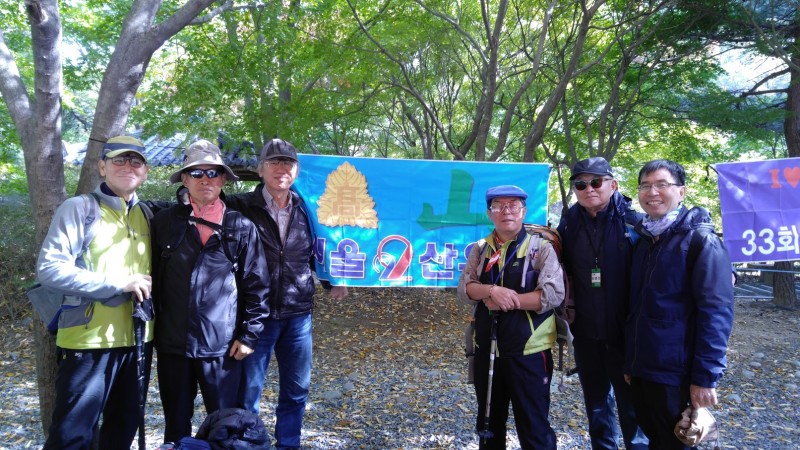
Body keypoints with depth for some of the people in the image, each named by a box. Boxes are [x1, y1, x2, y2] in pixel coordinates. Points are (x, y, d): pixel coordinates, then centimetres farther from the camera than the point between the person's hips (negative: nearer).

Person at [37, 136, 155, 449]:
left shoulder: (146, 214, 11)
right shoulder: (79, 208, -6)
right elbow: (49, 268, -15)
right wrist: (117, 283, -19)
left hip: (137, 340, 6)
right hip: (89, 341, -5)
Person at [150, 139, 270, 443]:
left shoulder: (242, 227, -2)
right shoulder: (164, 222, 3)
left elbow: (257, 286, 0)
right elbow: (152, 279, 7)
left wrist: (250, 334, -3)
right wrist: (151, 329, 6)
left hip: (223, 345, -2)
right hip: (172, 343, 2)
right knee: (176, 424, 17)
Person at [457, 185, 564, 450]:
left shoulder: (541, 248, -6)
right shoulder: (480, 249, 6)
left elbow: (553, 294, -17)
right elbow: (464, 288, -3)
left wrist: (505, 300, -17)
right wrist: (492, 291, -22)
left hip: (528, 351, -4)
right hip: (486, 350, 5)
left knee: (533, 427, 7)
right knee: (489, 424, 21)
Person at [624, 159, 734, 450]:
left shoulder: (700, 240, -10)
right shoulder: (643, 240, 11)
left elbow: (716, 312, -17)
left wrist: (706, 376, -21)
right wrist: (630, 361, 14)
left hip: (677, 373, -6)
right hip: (642, 369, 6)